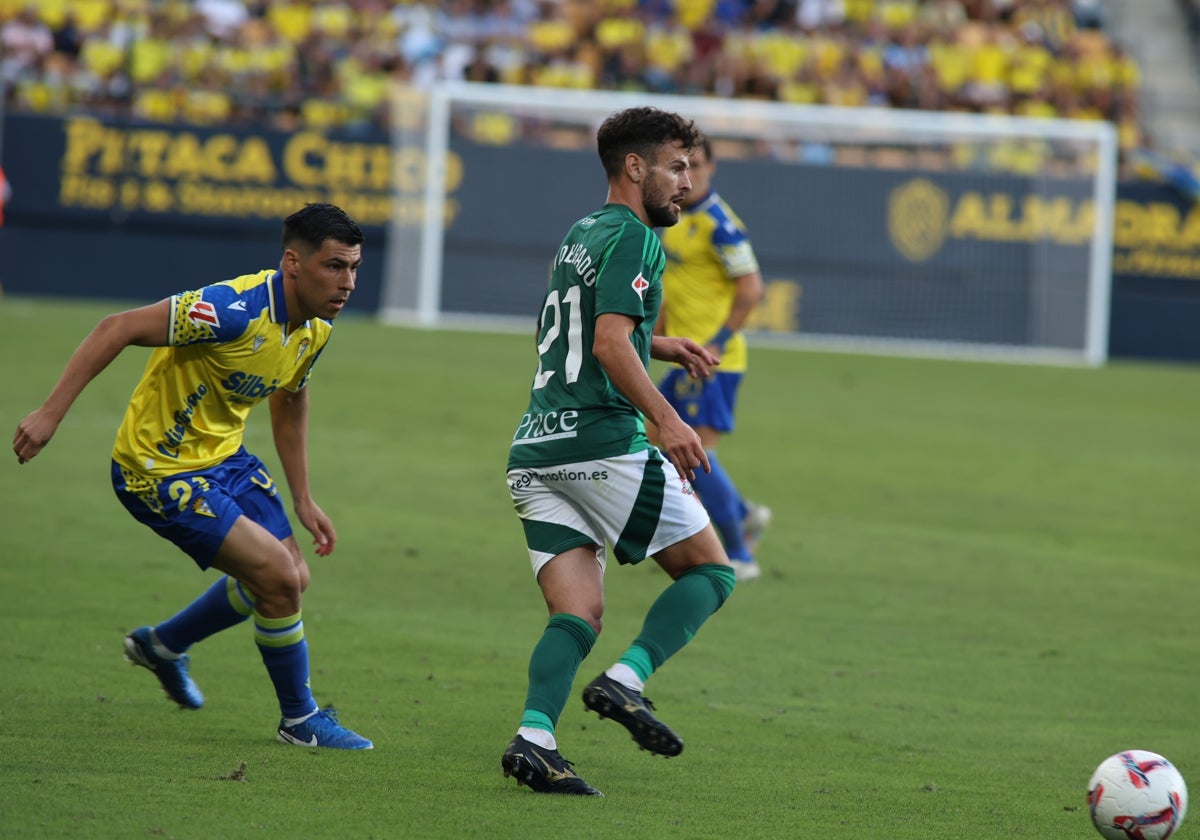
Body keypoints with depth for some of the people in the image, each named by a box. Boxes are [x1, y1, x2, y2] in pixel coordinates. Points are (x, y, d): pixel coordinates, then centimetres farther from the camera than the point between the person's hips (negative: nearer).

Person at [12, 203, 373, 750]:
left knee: (289, 580, 16)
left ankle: (163, 644, 38)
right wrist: (51, 413, -31)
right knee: (279, 576, -14)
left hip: (223, 455, 9)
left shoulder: (315, 329, -2)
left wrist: (303, 500, 18)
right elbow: (118, 329, -29)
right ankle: (300, 720, 7)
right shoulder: (237, 310, -30)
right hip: (159, 471, -9)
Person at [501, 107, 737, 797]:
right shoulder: (633, 237, -6)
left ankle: (535, 736, -20)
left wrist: (660, 345, 34)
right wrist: (666, 418, -25)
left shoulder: (581, 235, 23)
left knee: (579, 615, 1)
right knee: (712, 569, 4)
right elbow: (611, 344, -19)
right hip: (603, 444, -8)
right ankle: (627, 680, -13)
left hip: (535, 451, 8)